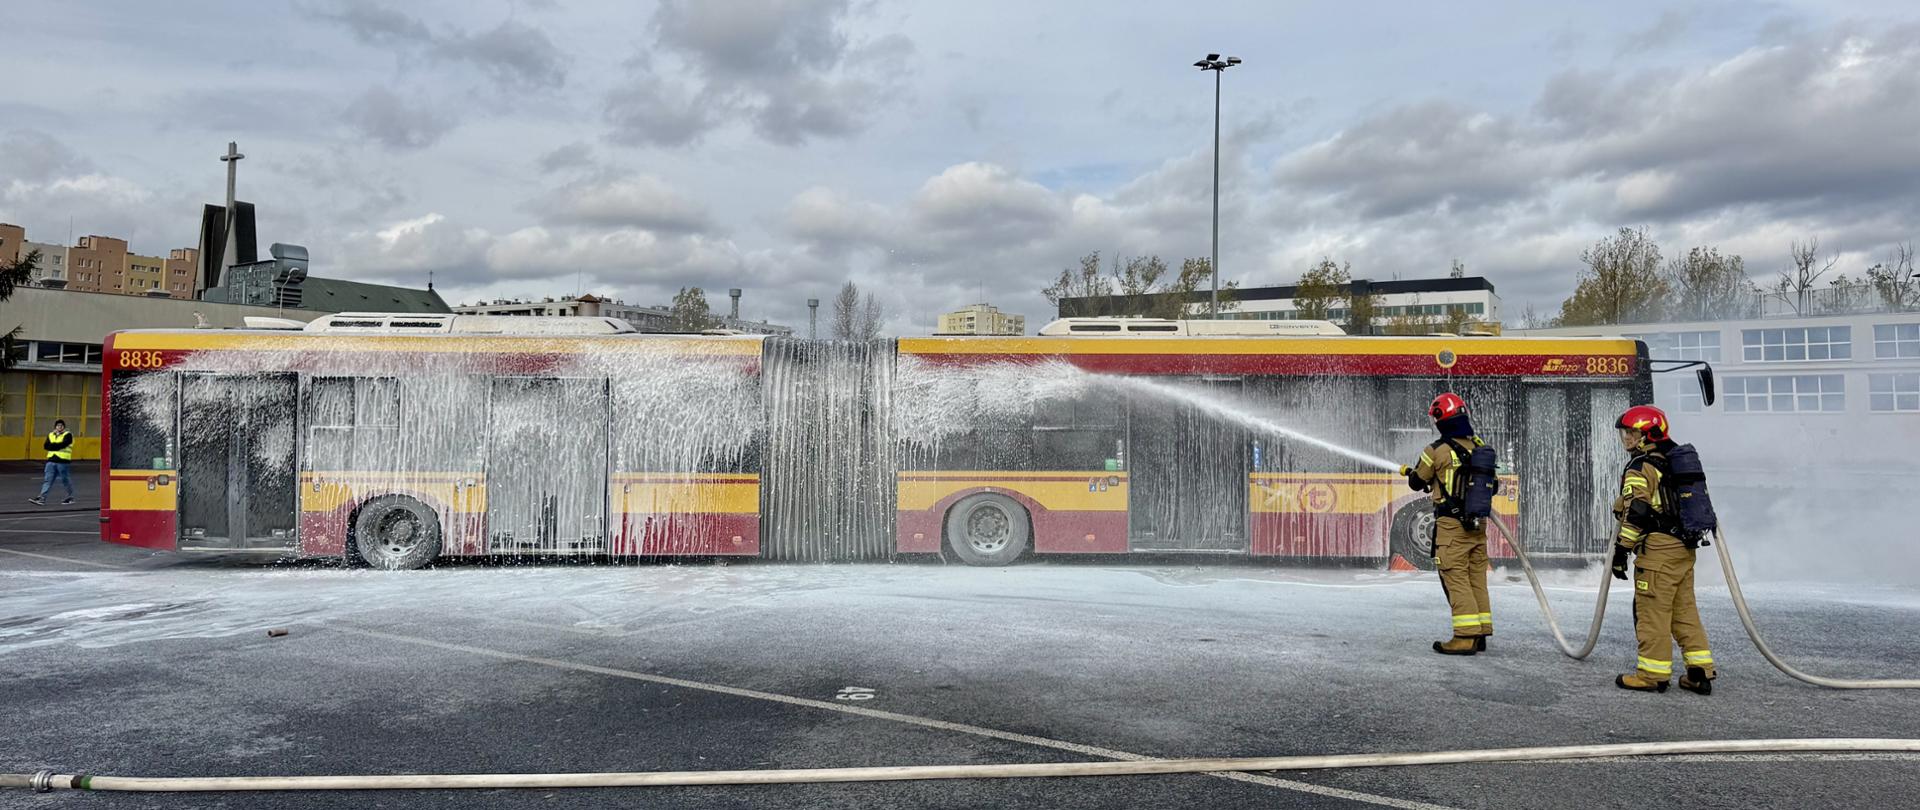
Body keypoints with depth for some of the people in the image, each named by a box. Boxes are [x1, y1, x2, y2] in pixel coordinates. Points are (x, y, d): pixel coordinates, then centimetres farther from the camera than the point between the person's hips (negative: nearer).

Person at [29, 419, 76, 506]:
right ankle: (42, 498, -8)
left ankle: (70, 498, 19)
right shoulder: (50, 435, 16)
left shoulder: (67, 435, -1)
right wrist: (57, 446, -12)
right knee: (47, 480, -2)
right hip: (51, 461, 5)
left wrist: (52, 445, -6)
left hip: (63, 461, -5)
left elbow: (63, 444, -17)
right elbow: (46, 445, 2)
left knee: (66, 481, 4)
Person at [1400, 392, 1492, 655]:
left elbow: (1417, 482, 1)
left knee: (1456, 578, -4)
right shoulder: (1479, 447, 4)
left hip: (1451, 525, -6)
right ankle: (1480, 633, 17)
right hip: (1478, 524, 6)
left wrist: (1408, 471, 25)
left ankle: (1465, 637, -7)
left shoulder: (1436, 451, -12)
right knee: (1477, 578, 12)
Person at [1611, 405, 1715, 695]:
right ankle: (1700, 672, 14)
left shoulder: (1640, 468, -10)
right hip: (1684, 548, 9)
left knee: (1652, 611, -3)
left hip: (1657, 549, -9)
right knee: (1685, 610, 13)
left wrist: (1621, 550, -15)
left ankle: (1653, 674, 1)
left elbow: (1635, 513, -18)